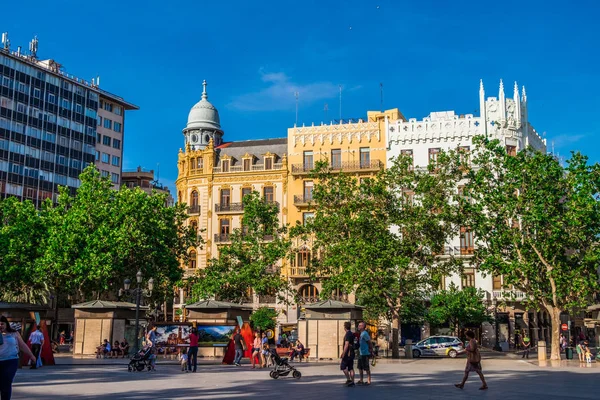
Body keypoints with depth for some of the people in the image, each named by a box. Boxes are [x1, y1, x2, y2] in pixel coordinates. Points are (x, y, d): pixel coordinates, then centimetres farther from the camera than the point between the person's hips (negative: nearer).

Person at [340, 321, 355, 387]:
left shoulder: (347, 334, -15)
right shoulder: (351, 334, 15)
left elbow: (346, 345, -21)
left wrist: (343, 354, -20)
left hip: (347, 354, -9)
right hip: (351, 354, 9)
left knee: (343, 367, -2)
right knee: (351, 368, 8)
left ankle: (349, 380, -6)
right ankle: (352, 382, 7)